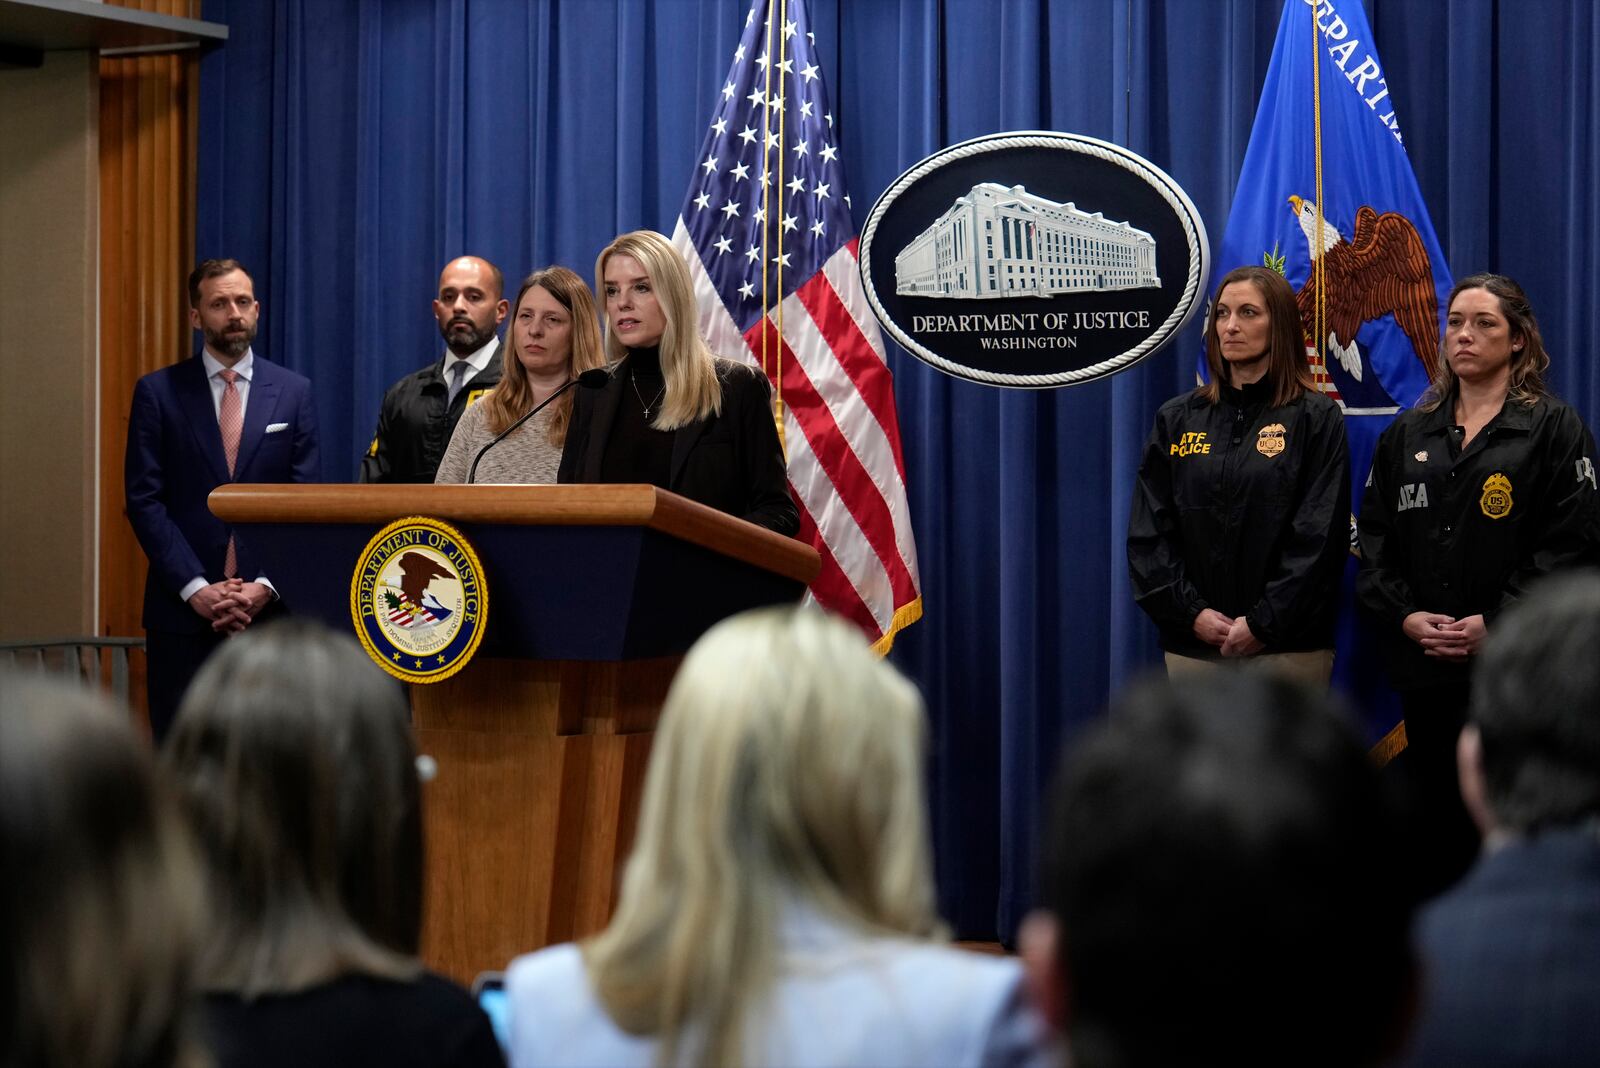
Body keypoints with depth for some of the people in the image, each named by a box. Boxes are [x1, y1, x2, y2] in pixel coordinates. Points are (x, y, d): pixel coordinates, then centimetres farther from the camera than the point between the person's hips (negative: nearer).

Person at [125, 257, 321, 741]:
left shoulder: (293, 392, 8)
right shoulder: (158, 392, 4)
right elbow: (144, 499, -2)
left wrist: (266, 587, -9)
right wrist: (195, 588, -11)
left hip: (269, 606, 1)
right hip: (183, 608, -1)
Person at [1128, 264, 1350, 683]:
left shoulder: (1316, 418, 1)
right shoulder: (1176, 419, 12)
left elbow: (1317, 538, -6)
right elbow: (1148, 531, 6)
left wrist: (1264, 622, -12)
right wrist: (1190, 613, -6)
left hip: (1287, 646, -3)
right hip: (1191, 645, 3)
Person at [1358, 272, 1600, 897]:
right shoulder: (1407, 436, 15)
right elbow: (1375, 539, 11)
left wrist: (1495, 624, -16)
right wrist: (1403, 616, -7)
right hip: (1423, 667, 4)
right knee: (1434, 820, 8)